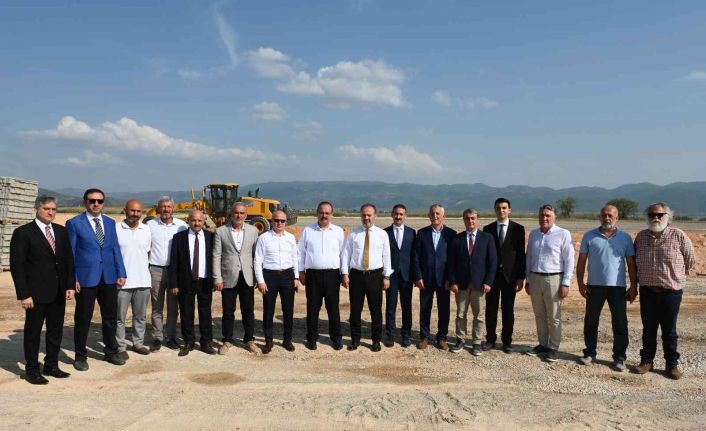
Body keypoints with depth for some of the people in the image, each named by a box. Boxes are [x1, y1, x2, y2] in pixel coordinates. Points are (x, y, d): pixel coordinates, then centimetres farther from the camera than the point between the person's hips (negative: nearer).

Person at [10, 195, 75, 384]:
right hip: (36, 293, -5)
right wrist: (23, 294, -13)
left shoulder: (61, 231, 10)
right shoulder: (23, 233, -6)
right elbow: (17, 265, -9)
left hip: (59, 292, 5)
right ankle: (32, 370, 19)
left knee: (56, 331, 12)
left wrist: (70, 285, 2)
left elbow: (69, 260, 11)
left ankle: (51, 365, 26)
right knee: (33, 332, 6)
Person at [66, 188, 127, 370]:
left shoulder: (110, 222, 11)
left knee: (110, 317, 12)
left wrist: (121, 273, 5)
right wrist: (72, 278, -9)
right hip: (85, 278, -4)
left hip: (109, 278, 4)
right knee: (83, 319, 6)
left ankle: (111, 352, 27)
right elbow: (70, 253, -4)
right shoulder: (74, 223, -3)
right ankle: (80, 356, 21)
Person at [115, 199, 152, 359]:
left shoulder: (146, 230, 8)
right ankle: (120, 347, 14)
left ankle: (138, 343, 26)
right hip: (122, 281, -4)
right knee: (120, 316, 4)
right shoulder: (116, 229, -5)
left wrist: (145, 268, 10)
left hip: (143, 280, 4)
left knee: (140, 316, 14)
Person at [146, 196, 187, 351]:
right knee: (157, 307, 6)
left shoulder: (182, 226, 1)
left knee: (173, 306, 8)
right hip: (156, 270, 0)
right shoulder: (150, 225, 1)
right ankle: (157, 338, 14)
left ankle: (171, 337, 18)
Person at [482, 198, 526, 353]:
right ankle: (490, 339, 19)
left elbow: (521, 254, -1)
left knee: (508, 310, 6)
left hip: (510, 275, -1)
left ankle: (507, 341, 17)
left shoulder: (518, 228, 1)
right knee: (491, 309, 7)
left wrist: (521, 277, -6)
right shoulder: (488, 229, 5)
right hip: (492, 274, 1)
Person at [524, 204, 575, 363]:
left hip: (553, 279, -5)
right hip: (535, 278, 5)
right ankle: (543, 344, 25)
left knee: (553, 316, 3)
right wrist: (527, 280, 12)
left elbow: (569, 260, -7)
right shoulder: (533, 234, 8)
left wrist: (566, 283, -11)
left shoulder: (563, 234, -7)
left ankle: (554, 348, 14)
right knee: (539, 315, 13)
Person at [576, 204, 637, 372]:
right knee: (591, 321, 7)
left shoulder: (625, 237, 4)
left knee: (620, 323, 4)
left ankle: (619, 357, 14)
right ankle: (589, 353, 20)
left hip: (618, 287, 0)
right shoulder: (589, 236, 3)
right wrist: (580, 283, -3)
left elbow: (631, 263, 5)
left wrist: (634, 286, 1)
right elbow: (581, 261, 3)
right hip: (594, 286, 0)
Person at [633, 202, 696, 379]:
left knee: (669, 331, 6)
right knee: (648, 329, 11)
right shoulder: (641, 236, 3)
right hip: (647, 291, 3)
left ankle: (672, 364, 19)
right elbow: (635, 261, 17)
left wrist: (674, 276, 10)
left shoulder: (678, 236, -7)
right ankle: (647, 360, 22)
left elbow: (690, 260, 2)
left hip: (671, 291, -3)